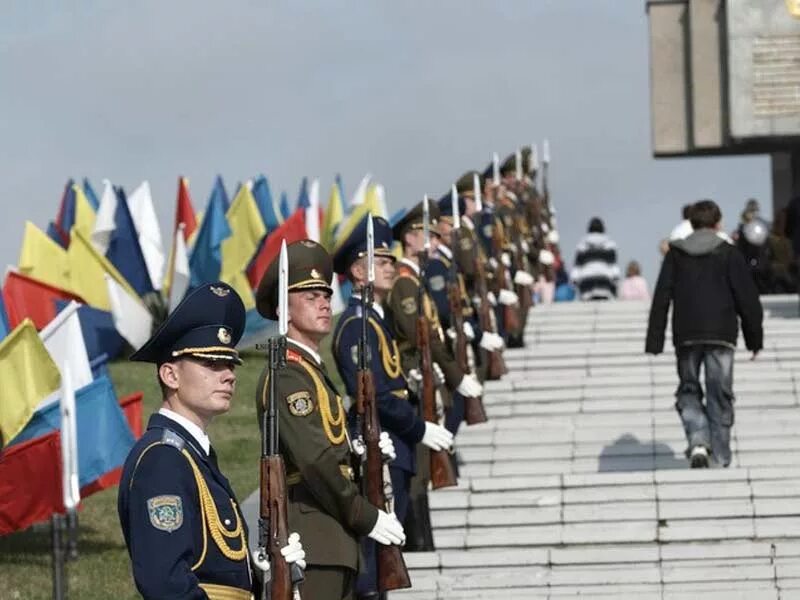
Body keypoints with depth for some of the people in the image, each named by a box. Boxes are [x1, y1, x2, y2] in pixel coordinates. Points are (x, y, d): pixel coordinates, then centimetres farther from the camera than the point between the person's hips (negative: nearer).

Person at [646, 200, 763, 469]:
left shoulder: (675, 254, 6)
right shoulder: (728, 253, 1)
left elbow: (661, 298, 4)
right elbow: (747, 298, 0)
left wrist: (655, 342, 5)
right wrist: (754, 338, 7)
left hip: (686, 336, 1)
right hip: (721, 335, -1)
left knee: (689, 391, 11)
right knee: (719, 396, 4)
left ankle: (698, 442, -13)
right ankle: (720, 456, 1)